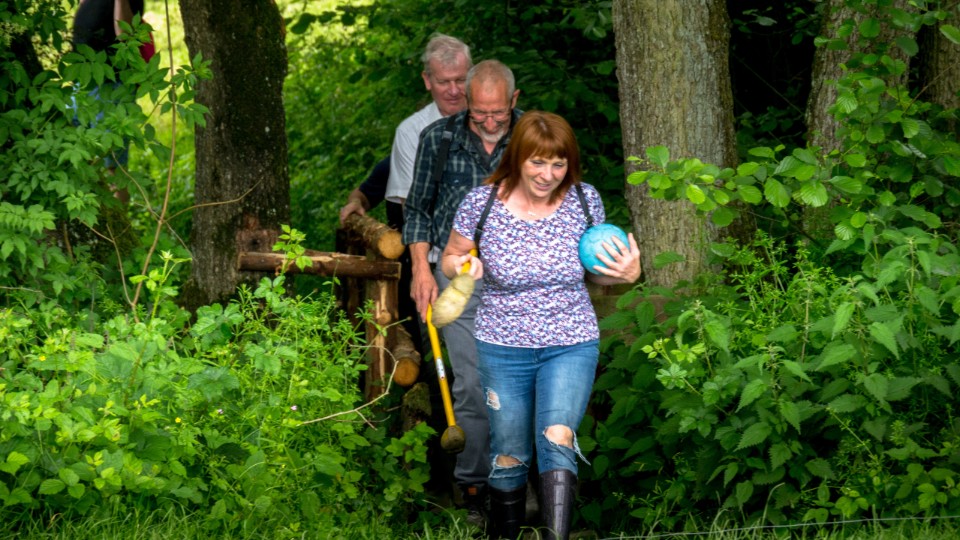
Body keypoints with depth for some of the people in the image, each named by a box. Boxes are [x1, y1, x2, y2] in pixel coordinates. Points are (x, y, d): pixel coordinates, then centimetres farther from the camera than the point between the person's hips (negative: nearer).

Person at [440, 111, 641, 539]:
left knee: (556, 439, -23)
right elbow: (450, 259, 5)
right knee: (510, 455, 9)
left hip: (571, 345, 0)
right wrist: (464, 268, -19)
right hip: (503, 348, 0)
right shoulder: (481, 204, -12)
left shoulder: (585, 200, -7)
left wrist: (626, 274, -12)